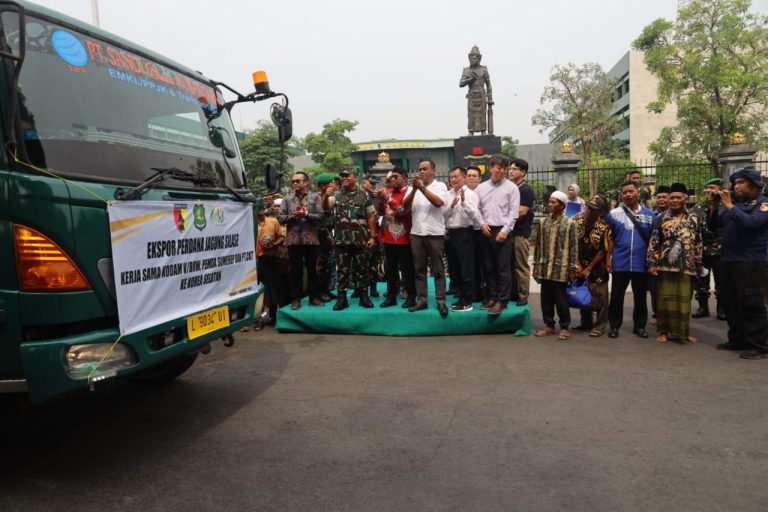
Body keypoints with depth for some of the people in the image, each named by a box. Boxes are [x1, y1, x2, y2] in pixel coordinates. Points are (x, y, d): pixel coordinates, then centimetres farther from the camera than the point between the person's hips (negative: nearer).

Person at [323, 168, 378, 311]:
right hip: (341, 239, 2)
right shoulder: (336, 195, 9)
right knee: (342, 269, 5)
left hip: (361, 239, -1)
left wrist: (373, 236, -3)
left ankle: (363, 296, 14)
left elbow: (371, 216, 3)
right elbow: (325, 207, -8)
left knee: (361, 268, 5)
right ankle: (341, 298, 10)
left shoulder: (364, 195, 3)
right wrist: (326, 196, -29)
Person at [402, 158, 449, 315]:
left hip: (435, 234, -3)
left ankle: (441, 301, 5)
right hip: (416, 234, 3)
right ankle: (421, 300, 14)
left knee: (438, 270, 1)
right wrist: (414, 189, -18)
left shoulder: (440, 186, 2)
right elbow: (405, 206, -3)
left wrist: (422, 188, -20)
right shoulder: (413, 187, 9)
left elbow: (438, 202, -17)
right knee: (419, 269, 7)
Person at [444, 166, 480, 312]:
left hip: (464, 233, -6)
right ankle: (462, 297, 23)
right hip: (450, 234, 7)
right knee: (454, 268, 12)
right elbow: (442, 214, 5)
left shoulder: (470, 194, -5)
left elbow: (474, 215, -16)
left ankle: (467, 301, 2)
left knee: (466, 269, -4)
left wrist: (464, 202, -28)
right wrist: (451, 206, -12)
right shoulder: (448, 194, 11)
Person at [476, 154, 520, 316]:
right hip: (486, 232, 4)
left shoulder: (511, 187, 1)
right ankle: (492, 297, 20)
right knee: (489, 267, 10)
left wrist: (505, 231, -12)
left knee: (503, 268, -4)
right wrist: (482, 224, -5)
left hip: (503, 232, -4)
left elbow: (513, 212, -4)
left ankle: (502, 301, -1)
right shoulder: (481, 187, 12)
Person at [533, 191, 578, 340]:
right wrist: (536, 265, 9)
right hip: (545, 268, 4)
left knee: (561, 299, 3)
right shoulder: (543, 222, 8)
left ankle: (564, 327, 15)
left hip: (561, 268, -4)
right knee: (546, 298, 10)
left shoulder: (570, 223, -4)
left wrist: (573, 268, -7)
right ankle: (549, 325, 22)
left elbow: (574, 247, -4)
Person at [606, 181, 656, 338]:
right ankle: (614, 326, 15)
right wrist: (608, 259, -1)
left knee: (640, 297, 11)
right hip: (620, 263, -1)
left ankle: (639, 326, 23)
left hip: (641, 264, 1)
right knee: (616, 296, 5)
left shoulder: (649, 214, 4)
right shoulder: (614, 214, 1)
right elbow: (610, 239, 3)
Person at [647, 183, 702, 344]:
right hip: (666, 264, -2)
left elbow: (698, 244, 10)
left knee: (684, 298, 6)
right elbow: (654, 242, -1)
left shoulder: (693, 219, 8)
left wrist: (698, 265, 7)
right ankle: (663, 331, 11)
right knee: (666, 297, 2)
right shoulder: (661, 217, 1)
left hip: (686, 265, 2)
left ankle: (683, 331, 17)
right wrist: (652, 263, -7)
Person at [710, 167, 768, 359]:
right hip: (728, 260, 7)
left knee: (751, 305, -7)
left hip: (751, 262, -7)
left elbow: (751, 222, -23)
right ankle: (737, 340, 21)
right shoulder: (735, 202, 15)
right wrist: (715, 205, -1)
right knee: (731, 303, 11)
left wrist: (729, 205, -18)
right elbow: (716, 224, 13)